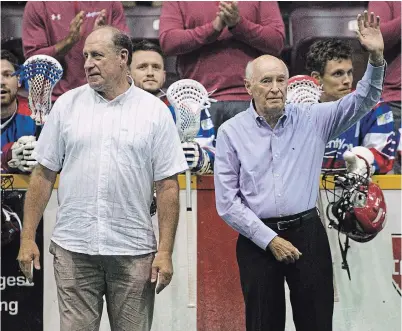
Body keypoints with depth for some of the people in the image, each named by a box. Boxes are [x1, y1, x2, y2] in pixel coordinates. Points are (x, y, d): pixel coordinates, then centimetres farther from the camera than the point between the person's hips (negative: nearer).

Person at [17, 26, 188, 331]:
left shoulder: (155, 111, 1)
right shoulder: (67, 105, 6)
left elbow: (168, 187, -1)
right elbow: (43, 175, 7)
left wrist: (165, 252, -7)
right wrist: (28, 238, 2)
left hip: (133, 251, -1)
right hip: (73, 248, 1)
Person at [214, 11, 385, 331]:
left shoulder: (311, 120, 4)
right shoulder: (232, 132, -1)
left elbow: (362, 101, 3)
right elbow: (227, 200, -3)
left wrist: (376, 57, -15)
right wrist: (269, 239, -10)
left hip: (308, 233, 1)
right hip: (257, 239, -1)